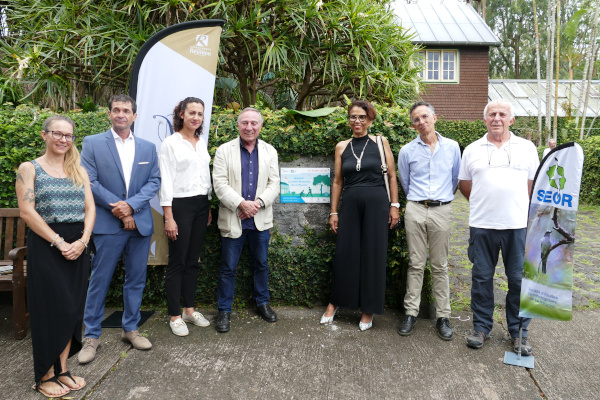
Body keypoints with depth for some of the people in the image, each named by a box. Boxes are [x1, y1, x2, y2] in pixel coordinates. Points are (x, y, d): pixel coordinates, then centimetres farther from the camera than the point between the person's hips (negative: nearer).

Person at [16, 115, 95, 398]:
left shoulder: (79, 171, 12)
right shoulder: (29, 168, 0)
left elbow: (90, 208, 5)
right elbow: (27, 212, -9)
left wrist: (82, 241, -10)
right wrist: (59, 242, -15)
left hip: (78, 245, 4)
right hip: (45, 245, -4)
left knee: (72, 308, 8)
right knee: (49, 309, 2)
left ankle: (62, 369, 22)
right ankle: (44, 376, 17)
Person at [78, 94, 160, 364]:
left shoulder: (148, 147, 10)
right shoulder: (92, 143, 2)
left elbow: (154, 181, 3)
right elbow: (89, 181, -5)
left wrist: (131, 205, -12)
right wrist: (117, 208, -12)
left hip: (140, 223, 3)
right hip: (107, 224, -3)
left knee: (136, 279, 10)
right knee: (99, 280, 3)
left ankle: (130, 329, 26)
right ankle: (91, 335, 17)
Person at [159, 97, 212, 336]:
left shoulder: (202, 143, 12)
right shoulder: (171, 143, -6)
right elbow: (166, 182, -10)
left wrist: (208, 208, 14)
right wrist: (169, 218, -14)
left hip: (201, 205, 6)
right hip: (180, 206, -6)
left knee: (193, 261, 12)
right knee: (177, 262, 2)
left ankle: (189, 309, 24)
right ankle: (175, 315, 14)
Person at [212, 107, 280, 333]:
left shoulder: (270, 151, 7)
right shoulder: (224, 150, 0)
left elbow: (274, 184, 3)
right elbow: (220, 184, -8)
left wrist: (258, 202, -14)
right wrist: (241, 204, -19)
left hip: (260, 220, 3)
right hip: (232, 219, -2)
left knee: (261, 264, 15)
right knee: (228, 268, 6)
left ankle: (262, 303, 34)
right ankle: (224, 310, 22)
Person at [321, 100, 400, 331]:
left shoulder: (380, 143, 2)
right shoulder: (342, 147, 8)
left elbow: (392, 175, 4)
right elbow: (338, 181, 10)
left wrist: (394, 205, -2)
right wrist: (333, 212, 8)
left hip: (376, 203, -2)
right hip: (350, 203, 2)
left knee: (373, 255, 3)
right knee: (344, 254, 5)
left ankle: (368, 309, 19)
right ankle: (335, 302, 24)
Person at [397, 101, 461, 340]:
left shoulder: (452, 147, 7)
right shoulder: (407, 151, 5)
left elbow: (456, 179, 18)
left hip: (442, 211, 0)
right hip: (415, 210, 0)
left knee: (440, 266, 5)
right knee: (416, 264, 4)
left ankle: (443, 316, 14)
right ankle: (411, 313, 13)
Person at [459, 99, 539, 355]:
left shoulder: (527, 148, 7)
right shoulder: (472, 150, 8)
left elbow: (534, 184, 10)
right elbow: (464, 185, 13)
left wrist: (517, 207, 7)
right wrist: (485, 204, 10)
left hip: (518, 225, 0)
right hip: (482, 226, 0)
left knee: (519, 280, 6)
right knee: (482, 278, 8)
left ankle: (519, 331, 23)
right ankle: (481, 327, 23)